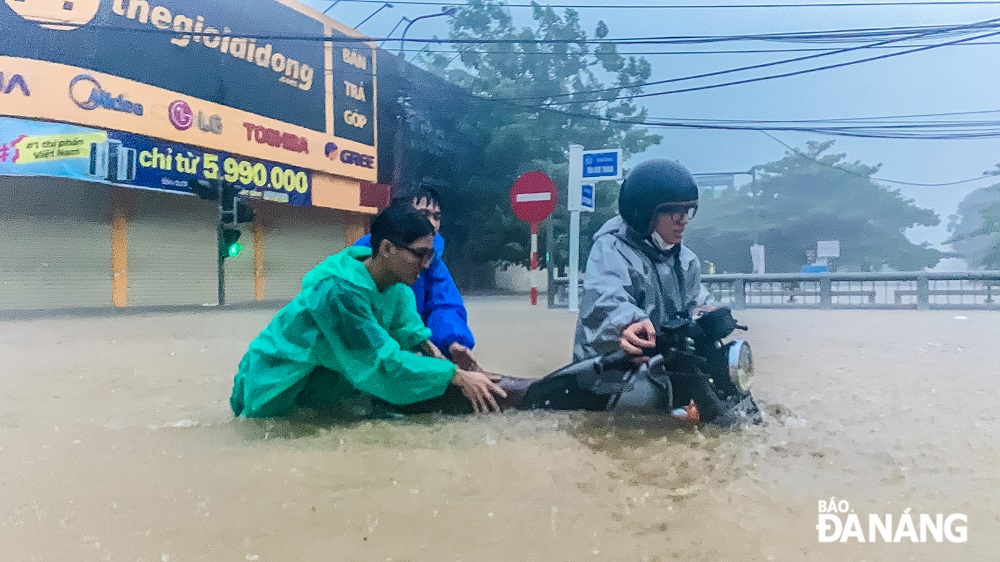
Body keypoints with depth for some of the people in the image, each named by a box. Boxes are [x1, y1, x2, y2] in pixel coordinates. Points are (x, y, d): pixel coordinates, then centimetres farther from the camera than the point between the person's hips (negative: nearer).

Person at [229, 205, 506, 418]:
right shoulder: (340, 292, -35)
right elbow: (384, 360, -35)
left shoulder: (395, 281, -12)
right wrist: (457, 375, -34)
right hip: (279, 383, -7)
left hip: (323, 372, 7)